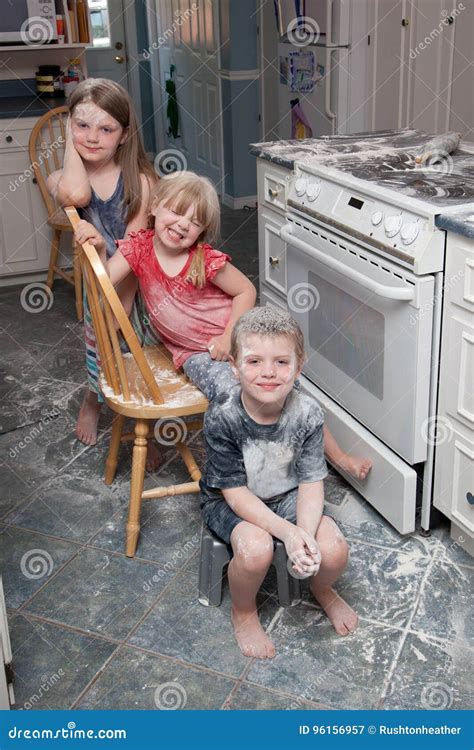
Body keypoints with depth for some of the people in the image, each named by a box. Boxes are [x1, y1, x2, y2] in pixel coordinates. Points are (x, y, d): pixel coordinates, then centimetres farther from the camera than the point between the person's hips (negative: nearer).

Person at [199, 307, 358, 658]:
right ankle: (244, 612, 3)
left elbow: (311, 483, -15)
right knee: (256, 549, -32)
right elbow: (236, 492, -22)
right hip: (231, 503, -2)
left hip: (288, 496, 3)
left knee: (334, 549, -20)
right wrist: (287, 532, -32)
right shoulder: (223, 417, -27)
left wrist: (306, 535, -33)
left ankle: (322, 590, 20)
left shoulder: (307, 413, -20)